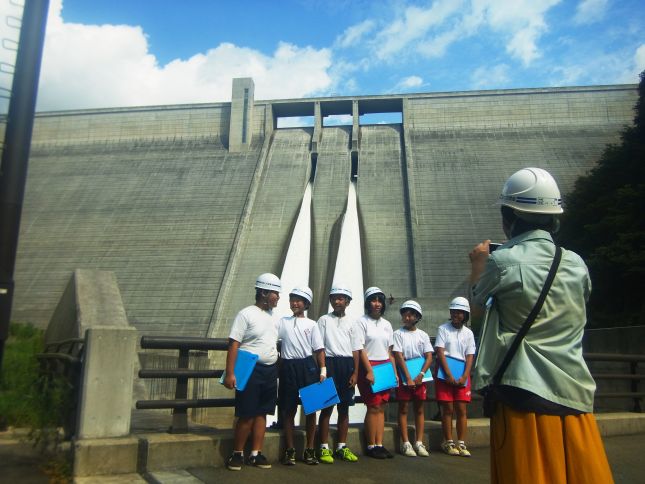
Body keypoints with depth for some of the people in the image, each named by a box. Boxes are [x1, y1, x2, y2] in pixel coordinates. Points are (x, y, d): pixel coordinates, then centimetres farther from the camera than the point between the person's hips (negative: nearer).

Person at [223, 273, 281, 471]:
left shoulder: (274, 317, 11)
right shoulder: (246, 314, -9)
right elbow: (233, 345, -13)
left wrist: (277, 369, 12)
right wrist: (230, 373, -19)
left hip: (270, 371, 6)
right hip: (251, 370, -6)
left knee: (262, 413, 11)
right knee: (246, 415, -1)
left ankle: (255, 454, 20)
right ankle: (237, 454, 15)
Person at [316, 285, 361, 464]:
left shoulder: (351, 322, 11)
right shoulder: (324, 320, 3)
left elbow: (355, 350, 10)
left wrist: (355, 372, 3)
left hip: (347, 365, 3)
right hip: (330, 363, -3)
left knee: (344, 407, 9)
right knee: (327, 407, -1)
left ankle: (342, 447, 19)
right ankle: (324, 448, 7)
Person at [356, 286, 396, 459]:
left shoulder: (386, 324, 14)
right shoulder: (362, 322, -5)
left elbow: (389, 351, 16)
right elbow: (360, 349, -10)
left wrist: (394, 372, 10)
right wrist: (369, 371, -16)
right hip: (368, 367, -6)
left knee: (382, 407, 5)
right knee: (374, 406, -5)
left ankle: (379, 444, 11)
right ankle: (371, 446, 5)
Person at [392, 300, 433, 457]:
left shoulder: (423, 335, 5)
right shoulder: (398, 334, -2)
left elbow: (429, 357, 0)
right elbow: (399, 356, -8)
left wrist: (420, 375, -13)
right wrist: (408, 378, -15)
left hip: (419, 376, 3)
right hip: (404, 375, -3)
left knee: (419, 409, 6)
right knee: (403, 409, 1)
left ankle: (419, 443, 13)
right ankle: (405, 444, 6)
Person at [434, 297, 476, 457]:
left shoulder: (468, 333, 7)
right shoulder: (443, 329, -2)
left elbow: (470, 356, 3)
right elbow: (440, 352, -8)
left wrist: (464, 376, -10)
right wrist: (449, 375, -15)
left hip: (462, 374, 3)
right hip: (445, 373, -3)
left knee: (462, 409, 2)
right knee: (448, 409, 0)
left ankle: (461, 444, 9)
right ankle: (448, 443, 9)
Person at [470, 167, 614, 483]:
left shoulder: (502, 262, -10)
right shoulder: (576, 264, 3)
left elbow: (476, 307, 7)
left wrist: (478, 265, 26)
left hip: (524, 397, -4)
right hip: (575, 397, 4)